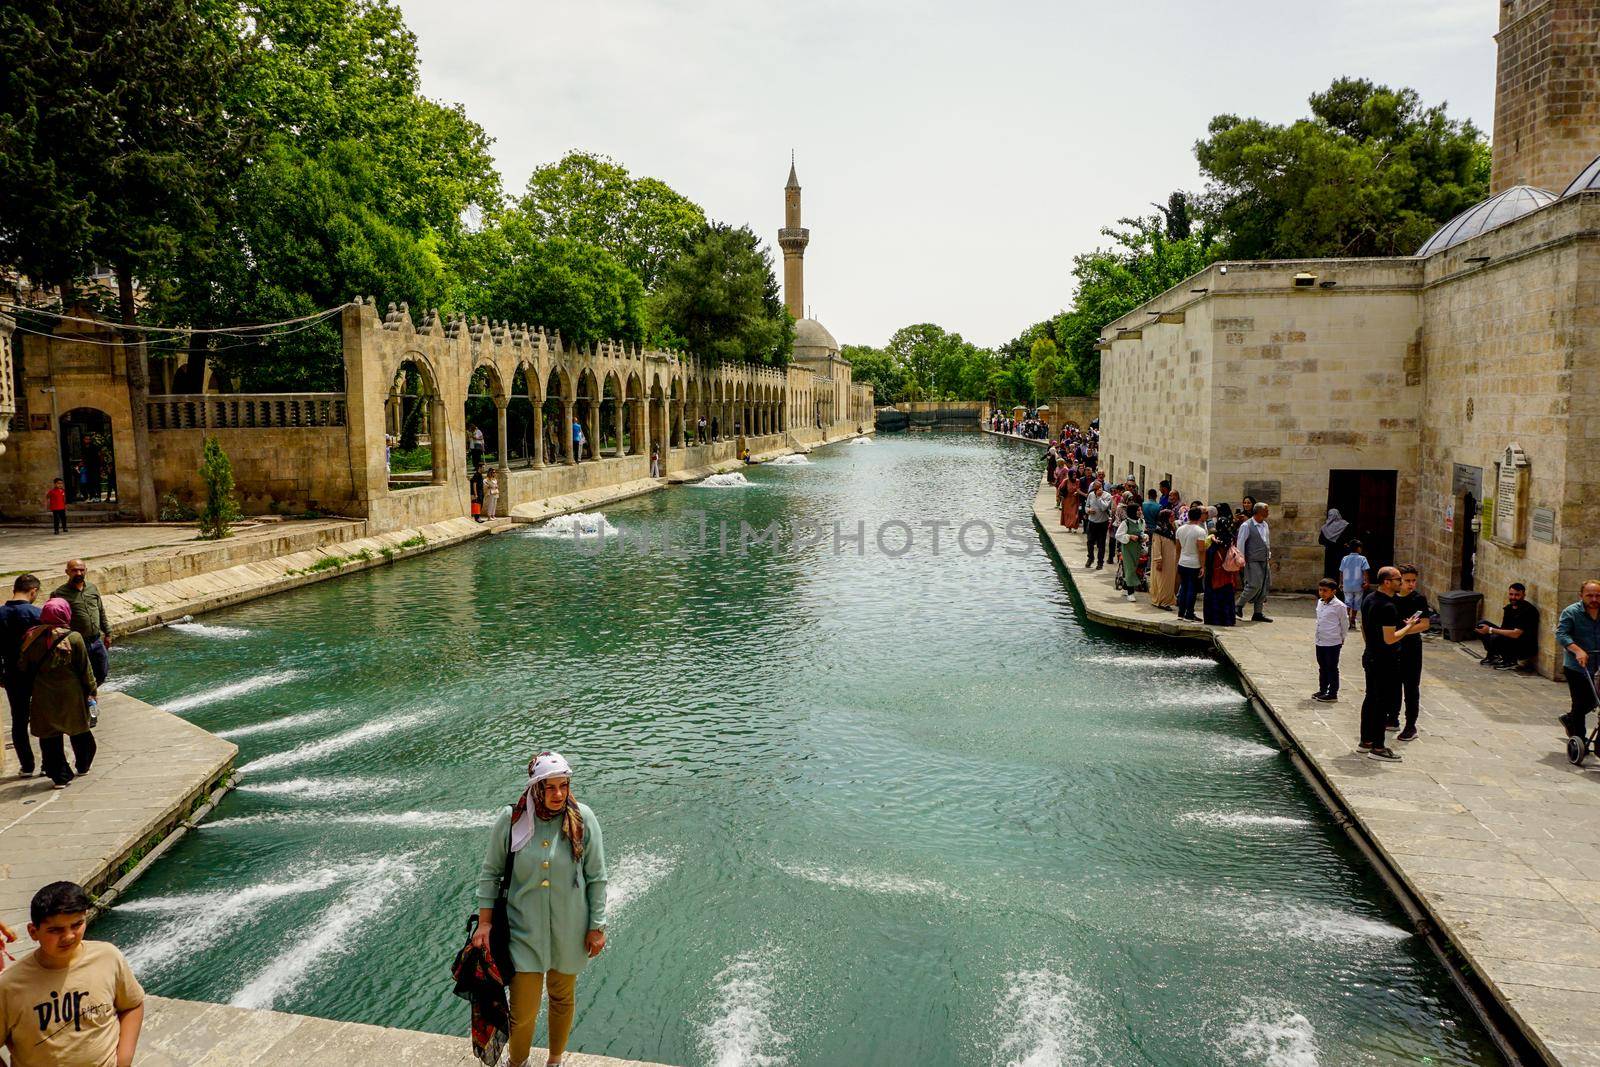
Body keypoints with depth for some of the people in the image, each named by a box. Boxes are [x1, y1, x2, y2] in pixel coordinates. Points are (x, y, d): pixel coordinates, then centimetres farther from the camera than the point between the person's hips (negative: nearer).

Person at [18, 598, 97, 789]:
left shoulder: (32, 637, -5)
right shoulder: (73, 638, -14)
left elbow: (25, 668, 5)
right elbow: (85, 669, -8)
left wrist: (29, 692, 17)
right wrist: (91, 690, 4)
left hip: (43, 697, 2)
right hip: (71, 695, -1)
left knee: (50, 737, 10)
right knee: (80, 732, 19)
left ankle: (59, 776, 11)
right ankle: (83, 766, 33)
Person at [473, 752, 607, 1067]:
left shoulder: (583, 819, -13)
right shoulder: (510, 820, -14)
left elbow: (596, 878, -5)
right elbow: (490, 873, -1)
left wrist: (597, 927, -2)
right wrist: (484, 923, -3)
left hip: (568, 931, 1)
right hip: (524, 931, -1)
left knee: (562, 998, 20)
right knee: (523, 1012, 3)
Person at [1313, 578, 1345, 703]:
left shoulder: (1339, 606, -15)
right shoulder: (1320, 602, 6)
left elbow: (1344, 624, -6)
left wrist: (1342, 639, 3)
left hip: (1333, 643, -7)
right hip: (1320, 642, 7)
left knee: (1332, 669, 3)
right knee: (1322, 668, 16)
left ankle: (1332, 693, 11)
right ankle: (1322, 690, 27)